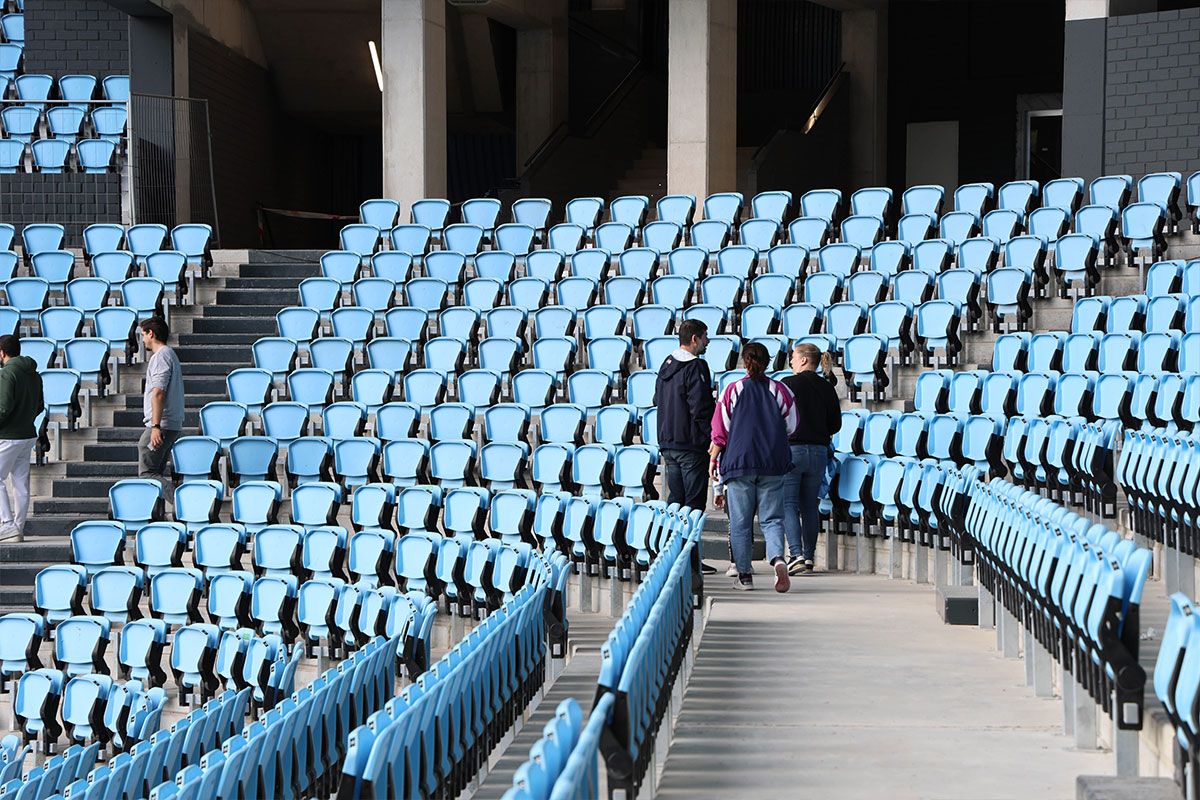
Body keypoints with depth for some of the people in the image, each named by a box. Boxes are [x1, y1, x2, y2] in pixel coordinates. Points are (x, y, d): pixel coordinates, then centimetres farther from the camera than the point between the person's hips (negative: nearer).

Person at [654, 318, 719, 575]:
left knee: (675, 499, 13)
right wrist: (712, 438, -14)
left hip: (668, 443, 8)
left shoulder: (667, 365, 13)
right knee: (694, 502, -4)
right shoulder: (696, 367, -14)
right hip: (691, 444, -8)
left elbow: (658, 401, 19)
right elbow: (700, 408, -19)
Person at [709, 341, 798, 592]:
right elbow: (790, 428, 10)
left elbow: (720, 431, -2)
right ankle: (778, 558, -22)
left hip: (738, 462, -2)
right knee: (771, 518, 4)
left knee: (740, 522, 6)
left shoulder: (732, 390, -3)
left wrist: (713, 458, 10)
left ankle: (744, 574, 8)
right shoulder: (780, 390, 3)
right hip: (773, 464, 2)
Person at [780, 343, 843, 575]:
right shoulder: (827, 388, 7)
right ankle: (809, 557, 13)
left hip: (791, 449, -5)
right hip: (819, 452, 5)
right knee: (810, 506, 12)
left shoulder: (789, 384, -8)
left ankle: (796, 554, -16)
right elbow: (835, 424, 9)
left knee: (788, 504, -2)